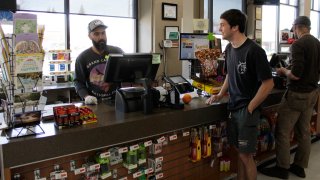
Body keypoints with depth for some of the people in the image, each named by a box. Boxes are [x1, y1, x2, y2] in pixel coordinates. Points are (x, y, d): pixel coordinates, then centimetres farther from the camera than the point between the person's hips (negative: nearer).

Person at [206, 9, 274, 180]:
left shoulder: (254, 51, -18)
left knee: (246, 155, 3)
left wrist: (249, 108, -13)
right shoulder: (229, 48, 5)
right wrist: (220, 95, 8)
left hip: (246, 110, -7)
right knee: (239, 152, 16)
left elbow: (268, 83, -16)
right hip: (233, 108, 7)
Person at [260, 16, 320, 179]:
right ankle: (300, 166, 26)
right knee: (304, 131, 15)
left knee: (283, 132, 3)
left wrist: (283, 71, -6)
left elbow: (295, 74, -24)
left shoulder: (298, 45, -19)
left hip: (297, 94, -8)